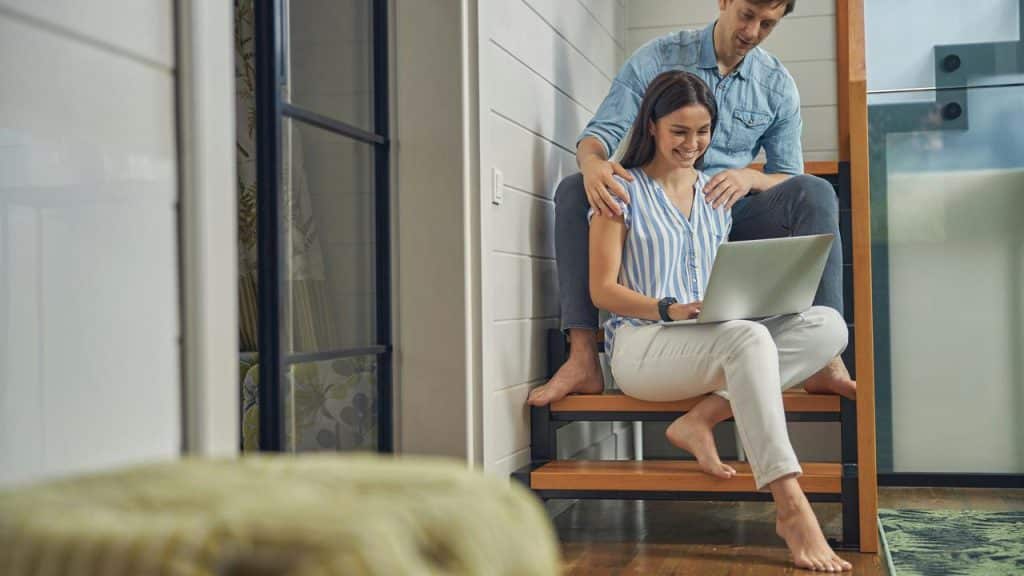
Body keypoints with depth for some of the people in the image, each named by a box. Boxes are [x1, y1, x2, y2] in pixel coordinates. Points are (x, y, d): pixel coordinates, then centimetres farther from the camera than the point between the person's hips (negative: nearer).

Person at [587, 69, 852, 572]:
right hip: (641, 344, -6)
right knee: (748, 338, -37)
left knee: (828, 326, -19)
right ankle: (791, 510, -41)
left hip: (714, 340, 6)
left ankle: (702, 418, -26)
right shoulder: (622, 190, 3)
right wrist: (669, 309, -21)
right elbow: (603, 290, -3)